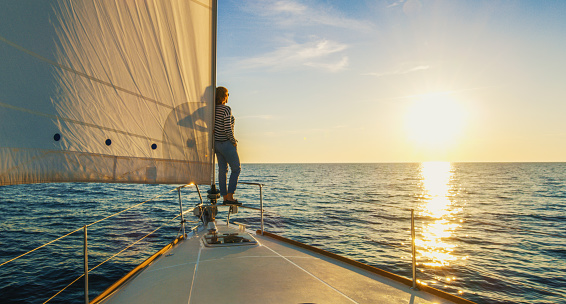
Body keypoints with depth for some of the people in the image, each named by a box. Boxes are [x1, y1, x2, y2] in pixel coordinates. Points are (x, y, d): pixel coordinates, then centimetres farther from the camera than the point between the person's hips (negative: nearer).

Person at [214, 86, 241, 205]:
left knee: (222, 170, 11)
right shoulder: (226, 109, -18)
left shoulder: (214, 109, 5)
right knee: (236, 169, 5)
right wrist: (234, 141, -9)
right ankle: (229, 196, 1)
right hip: (226, 144, -8)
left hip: (216, 143, 8)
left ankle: (225, 197, 16)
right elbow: (228, 129, -22)